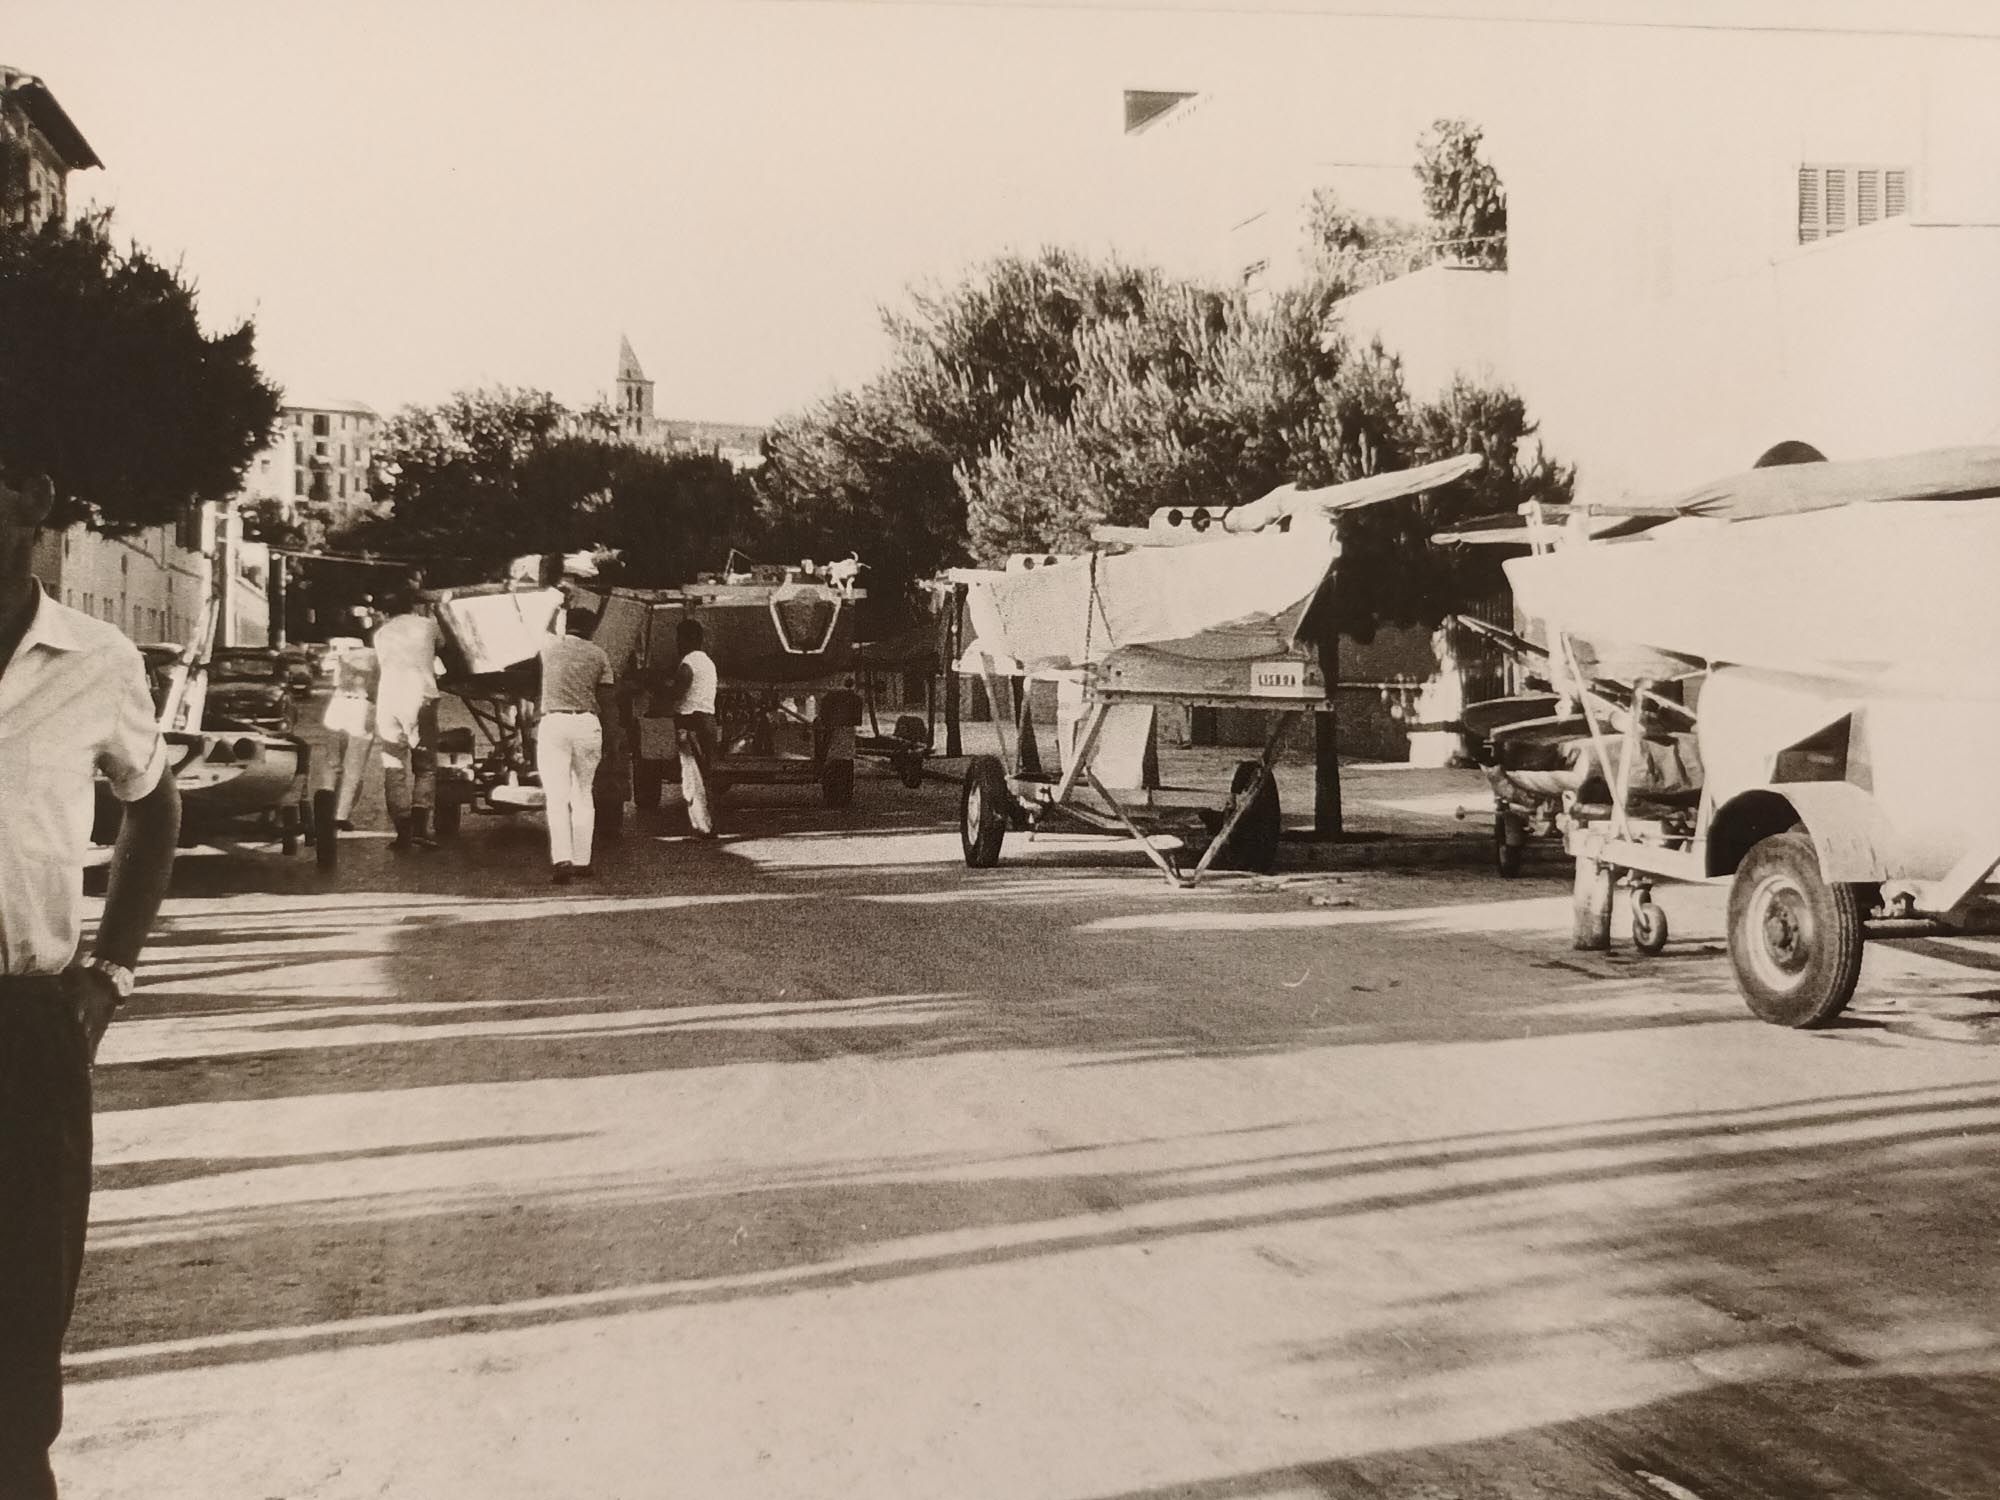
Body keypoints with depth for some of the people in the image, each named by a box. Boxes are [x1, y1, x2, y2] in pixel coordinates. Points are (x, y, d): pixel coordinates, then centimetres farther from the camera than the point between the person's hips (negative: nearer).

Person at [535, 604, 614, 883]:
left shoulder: (549, 647, 6)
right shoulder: (597, 654, 5)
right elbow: (606, 700, 2)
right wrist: (604, 734, 11)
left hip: (553, 722, -1)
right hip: (587, 723, 1)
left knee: (556, 796, -4)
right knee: (582, 795, 12)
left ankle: (561, 858, -18)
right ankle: (582, 860, 12)